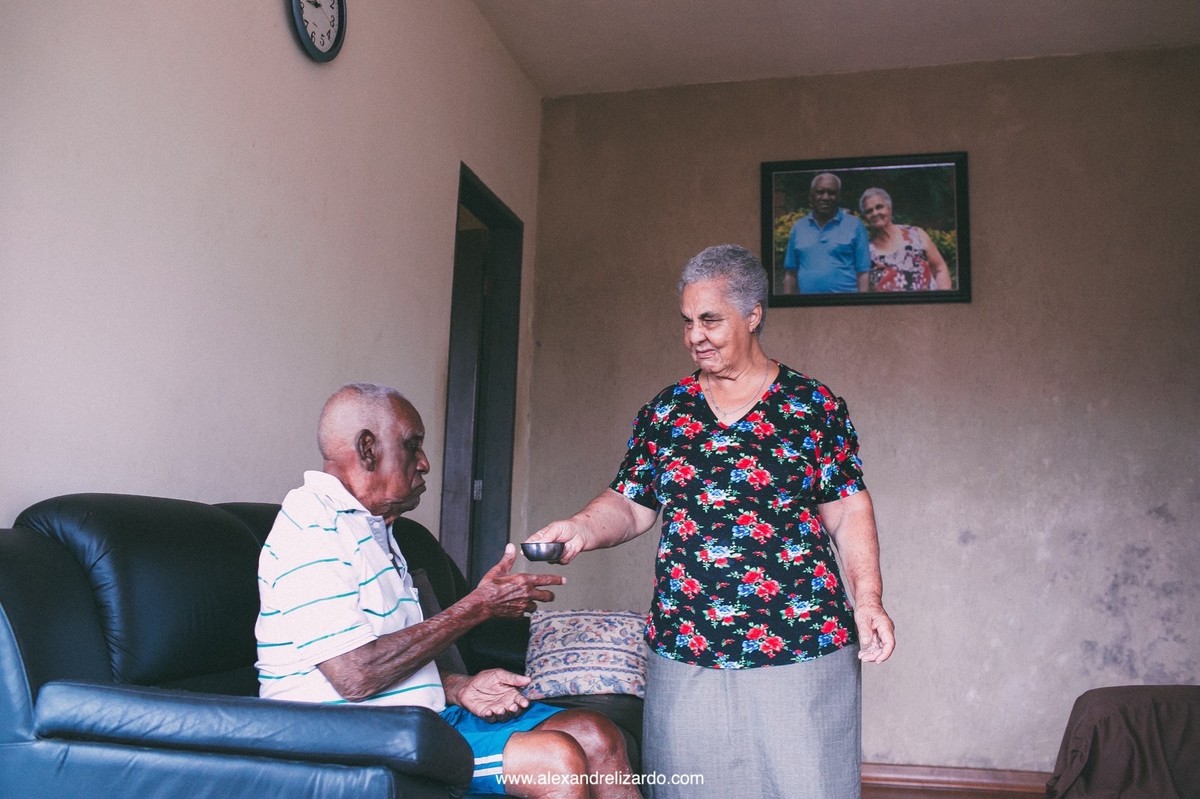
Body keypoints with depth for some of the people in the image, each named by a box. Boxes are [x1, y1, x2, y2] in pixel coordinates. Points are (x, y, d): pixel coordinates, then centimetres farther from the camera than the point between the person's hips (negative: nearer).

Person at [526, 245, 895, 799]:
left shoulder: (814, 405, 2)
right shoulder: (664, 411, 9)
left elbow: (848, 511, 2)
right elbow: (630, 506, 8)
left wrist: (868, 600, -9)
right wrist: (583, 529, -12)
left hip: (801, 648, -2)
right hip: (685, 655, 3)